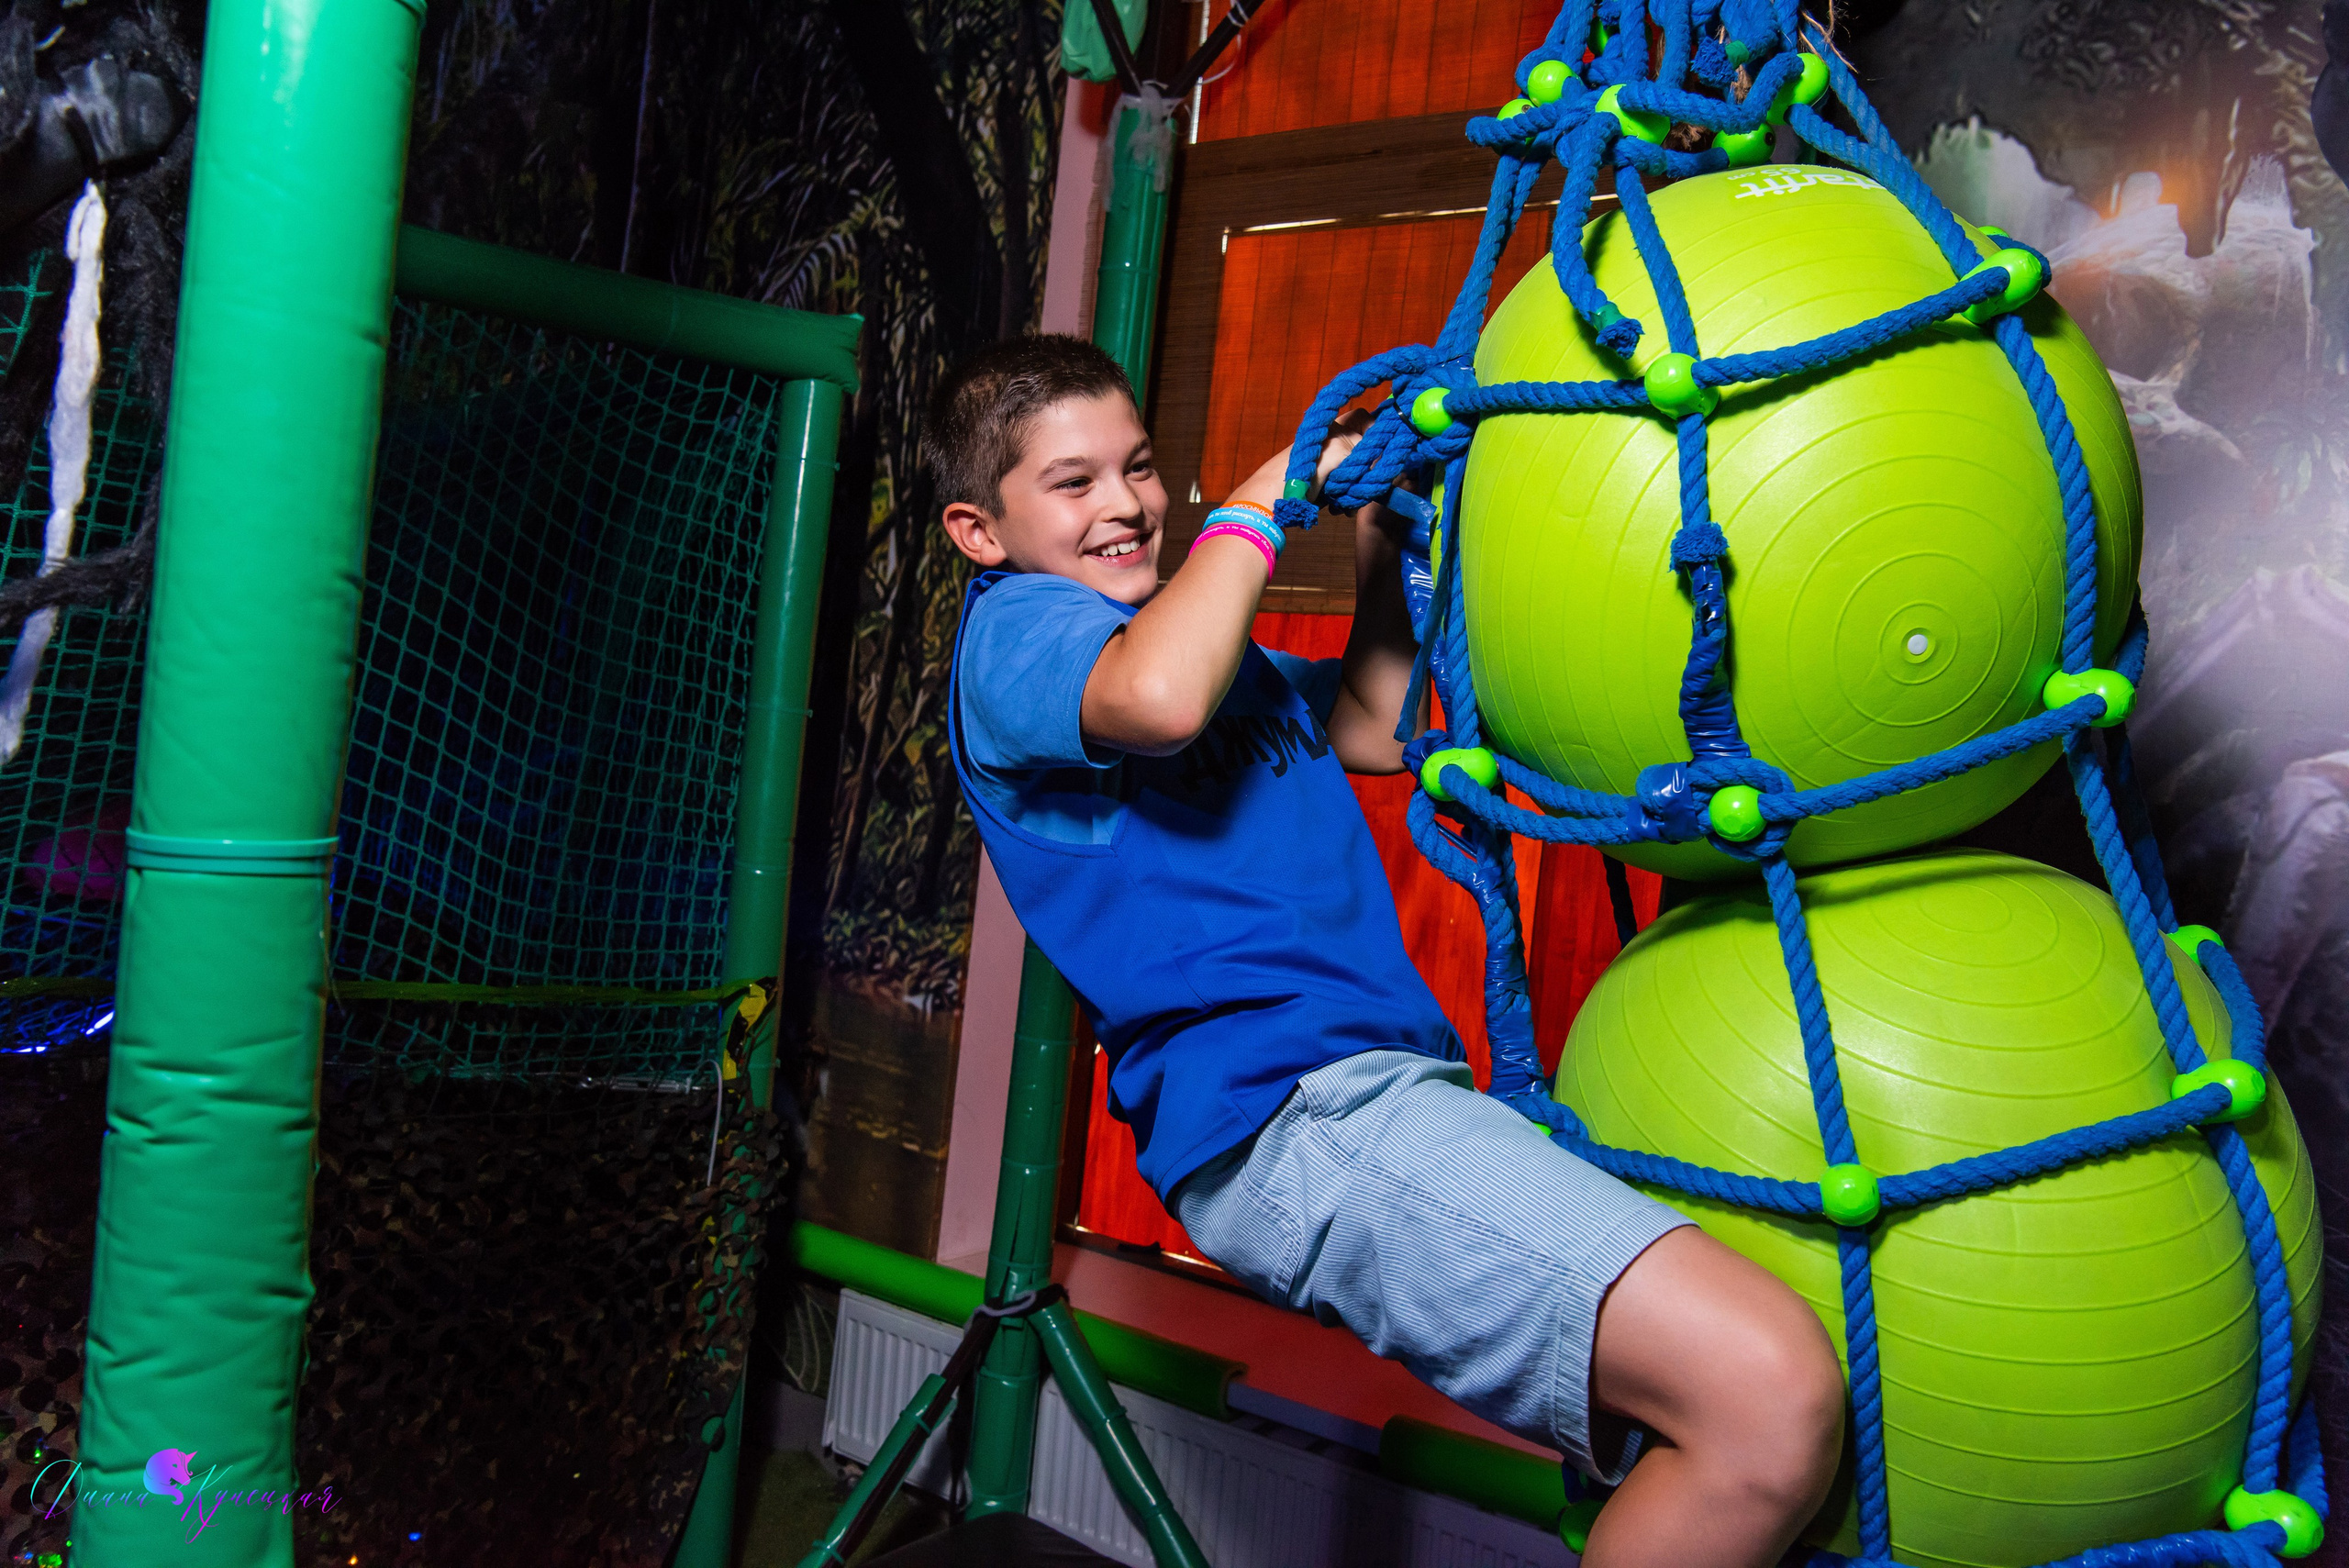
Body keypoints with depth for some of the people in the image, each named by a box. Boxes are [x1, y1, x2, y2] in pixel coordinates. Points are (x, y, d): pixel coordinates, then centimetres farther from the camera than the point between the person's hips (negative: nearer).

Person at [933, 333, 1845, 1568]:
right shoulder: (1009, 628, 2)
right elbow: (1157, 700, -20)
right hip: (1285, 1108, -10)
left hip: (1388, 1087, 10)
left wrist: (1375, 535, 24)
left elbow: (1376, 727, 36)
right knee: (1768, 1396, -25)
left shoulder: (1203, 634, 30)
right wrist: (1255, 507, -4)